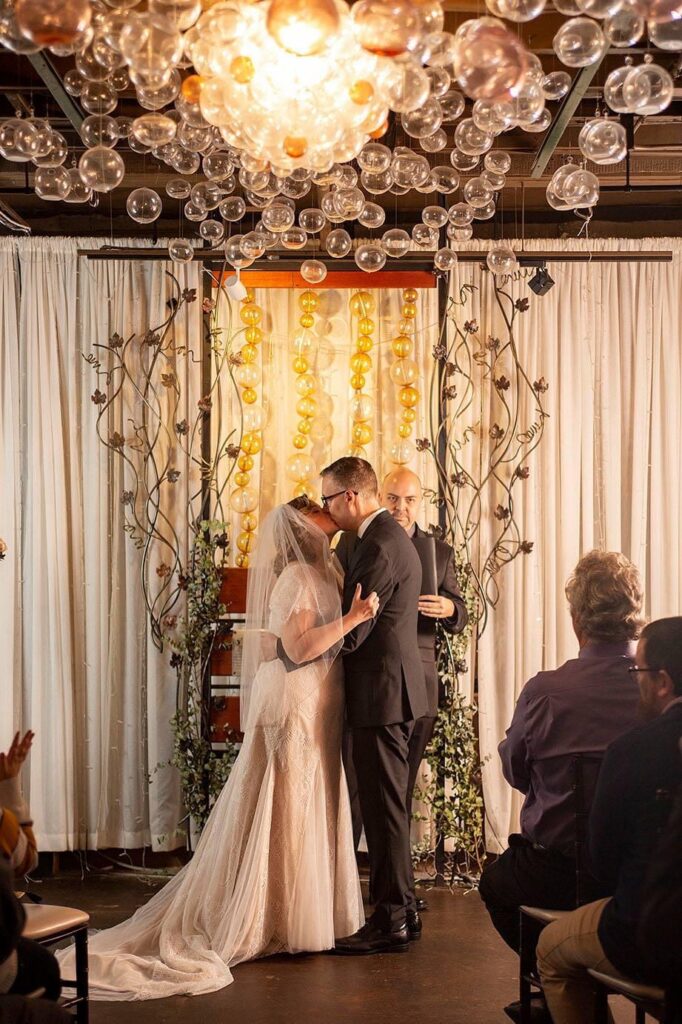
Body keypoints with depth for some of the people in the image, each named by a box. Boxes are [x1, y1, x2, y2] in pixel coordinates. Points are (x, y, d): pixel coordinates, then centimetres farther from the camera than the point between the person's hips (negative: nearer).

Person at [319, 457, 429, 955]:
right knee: (388, 807, 16)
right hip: (395, 692, 11)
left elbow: (350, 634, -21)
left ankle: (390, 923, 3)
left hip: (382, 694, -11)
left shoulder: (378, 548, -18)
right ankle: (402, 911, 24)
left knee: (385, 809, -4)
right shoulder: (393, 537, 15)